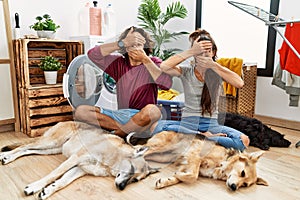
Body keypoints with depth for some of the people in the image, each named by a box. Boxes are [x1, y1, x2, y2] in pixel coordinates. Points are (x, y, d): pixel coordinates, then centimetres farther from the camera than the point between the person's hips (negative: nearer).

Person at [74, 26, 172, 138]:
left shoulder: (154, 63, 3)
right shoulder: (119, 63, 11)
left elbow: (166, 84, -16)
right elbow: (92, 54, -3)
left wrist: (145, 60, -12)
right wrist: (122, 43, -10)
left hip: (143, 117, -3)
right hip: (121, 115, 3)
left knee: (152, 110, -38)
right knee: (80, 111, -11)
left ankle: (116, 134, -14)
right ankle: (127, 129, -20)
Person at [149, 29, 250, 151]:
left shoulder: (218, 72, 3)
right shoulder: (185, 72, 1)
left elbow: (240, 84, -17)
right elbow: (164, 66, -21)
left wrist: (214, 65, -22)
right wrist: (191, 52, -23)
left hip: (211, 124, 0)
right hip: (187, 122, 0)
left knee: (244, 141, -25)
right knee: (156, 127, -28)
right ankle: (204, 137, -18)